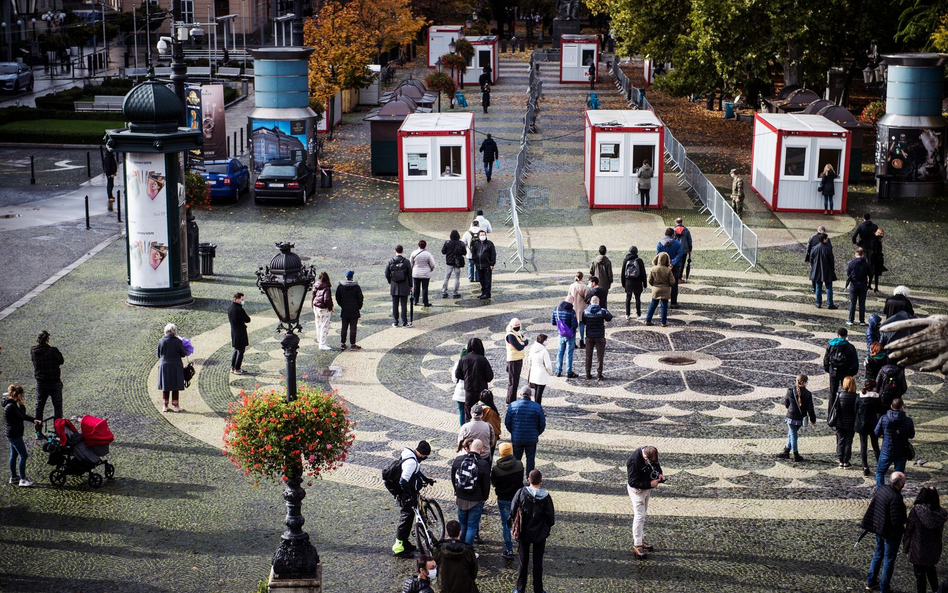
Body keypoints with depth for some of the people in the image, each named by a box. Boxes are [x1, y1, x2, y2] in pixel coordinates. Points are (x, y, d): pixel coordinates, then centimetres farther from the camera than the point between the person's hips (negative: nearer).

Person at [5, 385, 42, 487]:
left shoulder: (11, 404, 7)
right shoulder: (11, 406, -26)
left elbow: (22, 415, 8)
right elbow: (22, 416, -19)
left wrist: (33, 420, -2)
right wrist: (21, 404, -10)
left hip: (12, 435, 11)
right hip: (15, 435, -11)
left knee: (14, 455, 19)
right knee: (23, 455, -4)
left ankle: (13, 477, 30)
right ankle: (23, 479, 1)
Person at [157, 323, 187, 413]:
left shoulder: (161, 341, -5)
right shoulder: (178, 341, -11)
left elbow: (159, 355, 5)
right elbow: (183, 354, -4)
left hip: (164, 366, 2)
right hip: (176, 366, -2)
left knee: (165, 387, 11)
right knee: (175, 387, 7)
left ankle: (165, 406, 15)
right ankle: (175, 405, 11)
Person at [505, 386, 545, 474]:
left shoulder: (512, 406, -7)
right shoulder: (537, 407, -8)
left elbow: (507, 422, -2)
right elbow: (542, 424, -3)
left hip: (516, 438, 1)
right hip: (532, 439, -1)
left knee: (516, 458, 14)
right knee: (530, 459, 11)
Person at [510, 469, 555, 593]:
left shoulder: (521, 492, -14)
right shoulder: (546, 497, -17)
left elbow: (512, 512, -7)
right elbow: (551, 518, -10)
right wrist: (548, 528, 11)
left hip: (523, 533, 1)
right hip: (540, 535, -1)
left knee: (523, 562, 14)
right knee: (538, 563, 13)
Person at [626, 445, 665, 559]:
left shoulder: (652, 454, -11)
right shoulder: (634, 460, -33)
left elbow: (656, 465, 12)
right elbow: (632, 482, -28)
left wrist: (660, 474, -8)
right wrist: (649, 484, -30)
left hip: (647, 487, 8)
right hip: (637, 489, -8)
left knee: (643, 514, 18)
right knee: (639, 516, -8)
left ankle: (640, 540, 31)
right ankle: (637, 545, -2)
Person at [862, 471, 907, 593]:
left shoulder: (881, 488, -7)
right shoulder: (896, 498, -31)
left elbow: (872, 504, 6)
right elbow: (896, 521, -29)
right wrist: (904, 519, -8)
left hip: (878, 529, 8)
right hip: (891, 533, -8)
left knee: (878, 555, 25)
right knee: (889, 560, 11)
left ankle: (870, 583, 38)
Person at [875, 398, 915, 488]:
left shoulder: (883, 419, -15)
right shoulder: (908, 421, -13)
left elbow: (877, 433, -4)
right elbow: (911, 436, 0)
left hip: (886, 452, -1)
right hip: (901, 453, 1)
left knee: (880, 472, 17)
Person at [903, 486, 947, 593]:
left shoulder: (916, 511, -21)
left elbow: (909, 530, -13)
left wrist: (907, 547, -1)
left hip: (919, 549, -4)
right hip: (934, 548, 4)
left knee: (919, 572, 15)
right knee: (930, 569, 28)